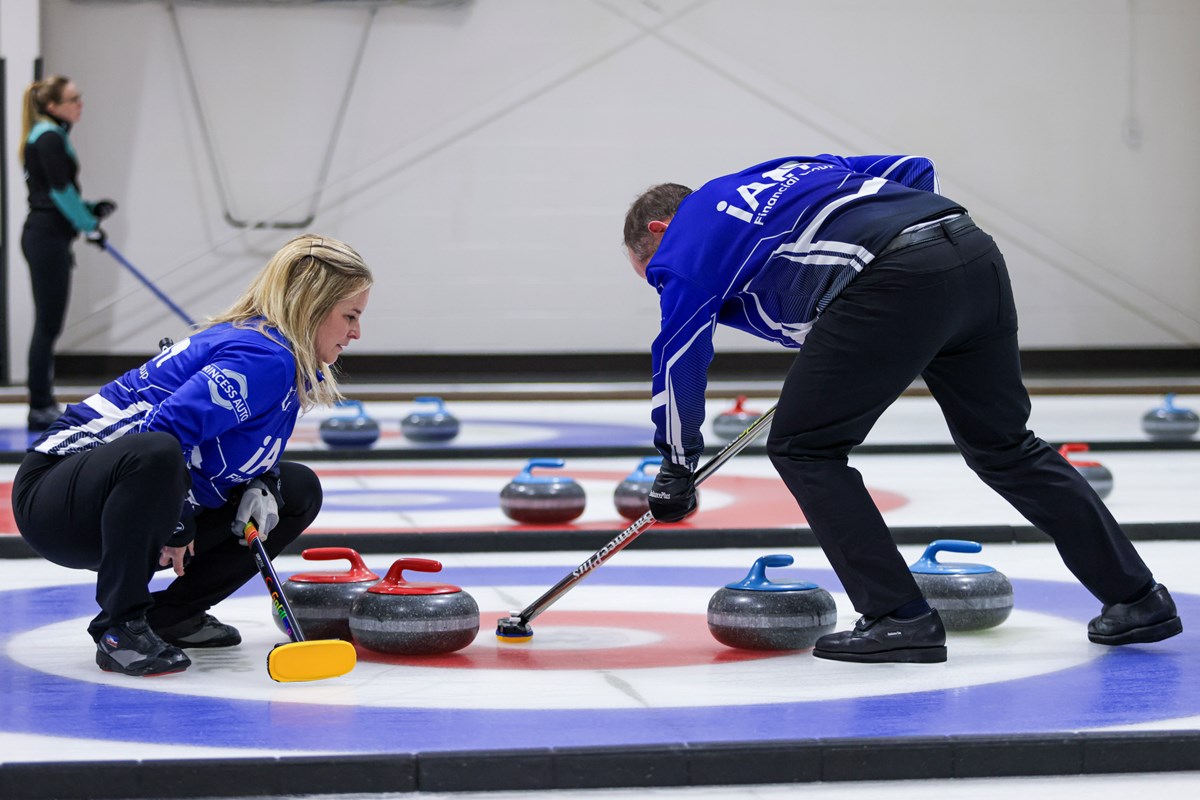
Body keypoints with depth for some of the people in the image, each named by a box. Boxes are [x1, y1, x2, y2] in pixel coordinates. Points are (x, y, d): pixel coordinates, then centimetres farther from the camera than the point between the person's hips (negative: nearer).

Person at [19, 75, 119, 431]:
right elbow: (60, 190, -16)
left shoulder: (51, 135, 18)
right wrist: (90, 224, -7)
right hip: (47, 237, -10)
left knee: (48, 325, 12)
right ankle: (40, 409, -5)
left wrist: (90, 209, 12)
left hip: (48, 237, 10)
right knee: (48, 324, -7)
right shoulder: (49, 137, -13)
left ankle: (44, 405, 17)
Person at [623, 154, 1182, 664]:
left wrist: (678, 464, 21)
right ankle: (1137, 598, 26)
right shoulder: (786, 172, 35)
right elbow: (913, 170, 32)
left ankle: (899, 617, 3)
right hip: (975, 251, 8)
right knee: (1002, 445, 21)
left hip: (895, 281, -8)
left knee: (804, 447, 8)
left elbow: (679, 354, 11)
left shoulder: (685, 236, 16)